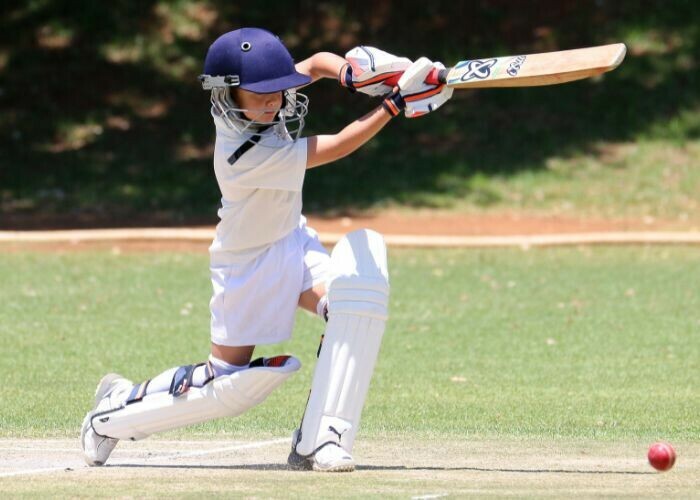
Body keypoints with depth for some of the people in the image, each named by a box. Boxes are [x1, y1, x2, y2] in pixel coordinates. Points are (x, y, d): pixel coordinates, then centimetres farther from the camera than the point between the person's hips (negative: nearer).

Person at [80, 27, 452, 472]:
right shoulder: (246, 153, -32)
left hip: (294, 243, 7)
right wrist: (396, 102, -34)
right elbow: (336, 148, -30)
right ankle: (118, 410, 27)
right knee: (230, 385, 0)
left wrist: (351, 72, -23)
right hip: (250, 264, -7)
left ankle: (320, 440, -22)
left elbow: (316, 63, -1)